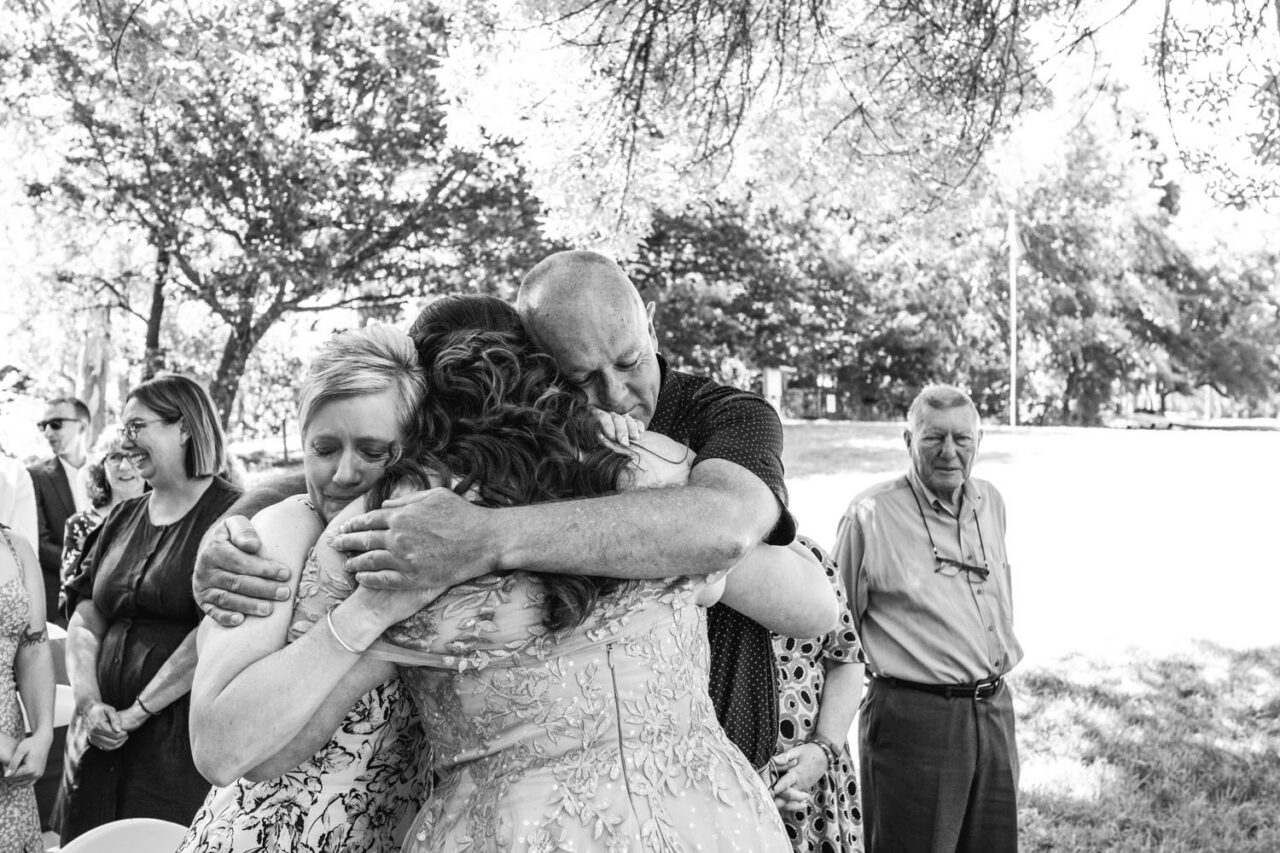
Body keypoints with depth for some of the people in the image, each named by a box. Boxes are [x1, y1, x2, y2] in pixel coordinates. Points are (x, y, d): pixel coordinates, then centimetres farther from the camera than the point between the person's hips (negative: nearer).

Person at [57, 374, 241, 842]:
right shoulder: (123, 518, 12)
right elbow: (84, 623, 9)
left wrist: (136, 713, -13)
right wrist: (89, 703, -7)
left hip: (182, 735, -6)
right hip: (105, 735, 6)